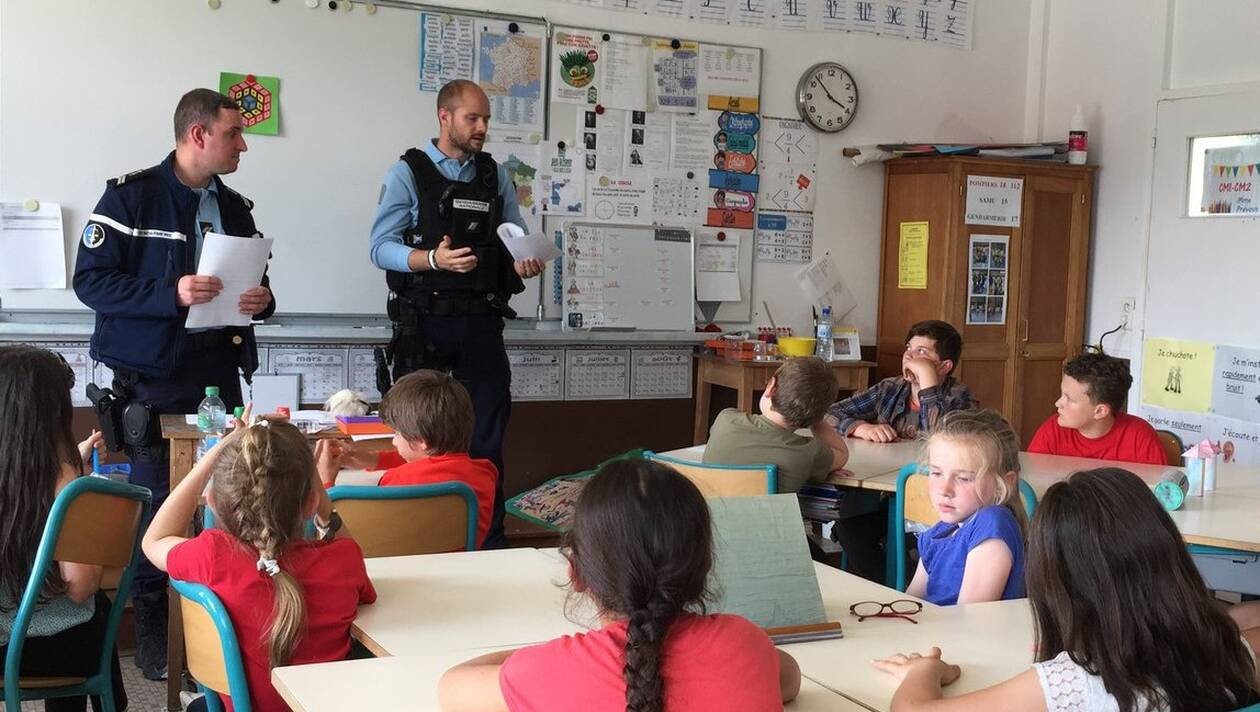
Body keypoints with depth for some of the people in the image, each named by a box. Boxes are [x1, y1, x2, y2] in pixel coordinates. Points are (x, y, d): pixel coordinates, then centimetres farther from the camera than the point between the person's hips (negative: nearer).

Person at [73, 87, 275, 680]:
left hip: (219, 377, 5)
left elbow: (257, 283, 20)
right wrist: (171, 294, -23)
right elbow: (90, 280, -11)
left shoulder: (236, 208, 12)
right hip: (150, 382, -5)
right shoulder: (130, 196, -6)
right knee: (155, 504, 1)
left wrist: (262, 300, -4)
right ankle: (151, 631, 15)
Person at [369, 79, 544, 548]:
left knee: (486, 437, 7)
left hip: (481, 323, 4)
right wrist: (433, 259, -24)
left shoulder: (495, 175, 12)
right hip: (424, 322, -4)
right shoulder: (409, 172, -1)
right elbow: (381, 247, -7)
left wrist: (525, 261, -10)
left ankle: (488, 544, 15)